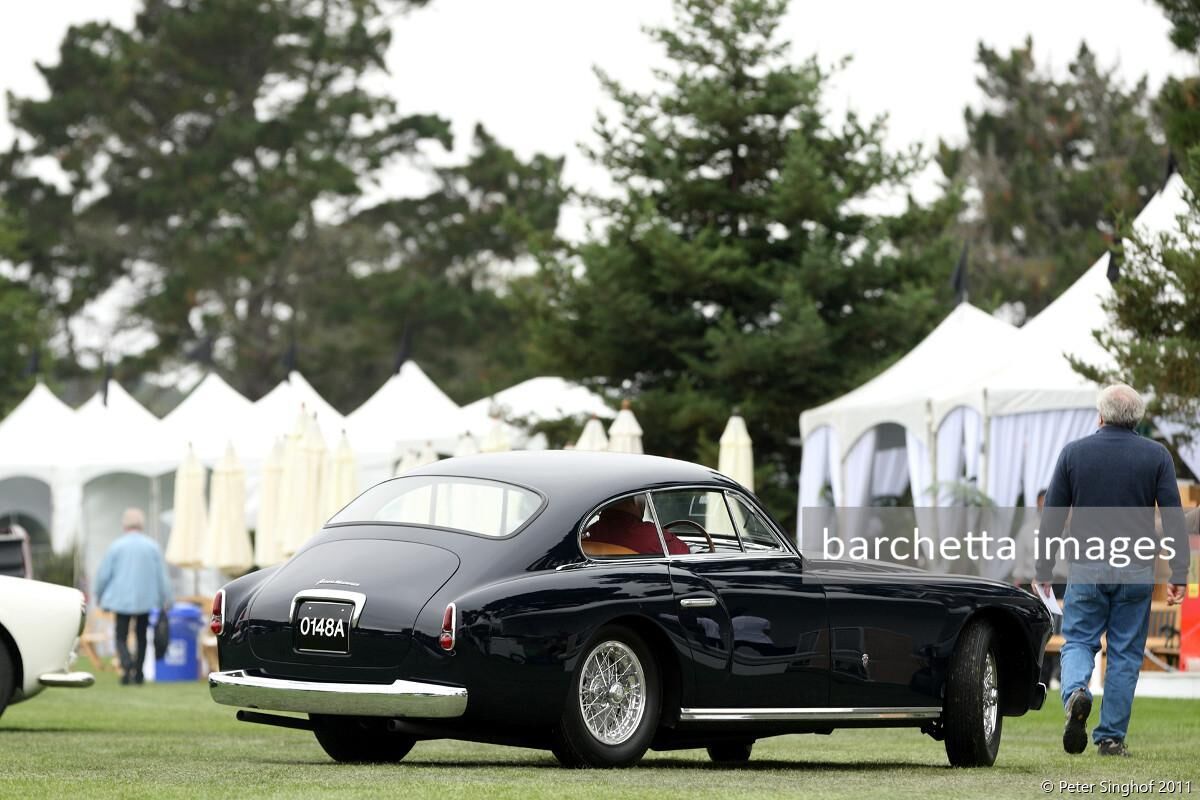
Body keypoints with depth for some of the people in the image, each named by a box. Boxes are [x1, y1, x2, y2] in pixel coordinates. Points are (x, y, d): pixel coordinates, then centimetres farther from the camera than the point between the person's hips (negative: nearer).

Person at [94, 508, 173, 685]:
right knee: (141, 636, 17)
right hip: (145, 599, 2)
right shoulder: (152, 546, -1)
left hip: (122, 600, -2)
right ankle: (138, 674, 18)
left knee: (121, 637, 2)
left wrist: (100, 596, 13)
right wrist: (165, 600, 8)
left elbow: (103, 574, -3)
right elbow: (162, 576, 1)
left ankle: (126, 662, -26)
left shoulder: (117, 546, -5)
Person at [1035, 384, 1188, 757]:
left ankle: (1076, 692, -22)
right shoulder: (1156, 456, 2)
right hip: (1137, 572, 0)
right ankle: (1111, 737, 5)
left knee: (1077, 641, 9)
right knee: (1125, 653, 6)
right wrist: (1178, 574, -1)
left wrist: (1044, 570, 11)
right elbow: (1173, 518, -2)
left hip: (1086, 566, 0)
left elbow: (1051, 517, 4)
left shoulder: (1073, 452, 3)